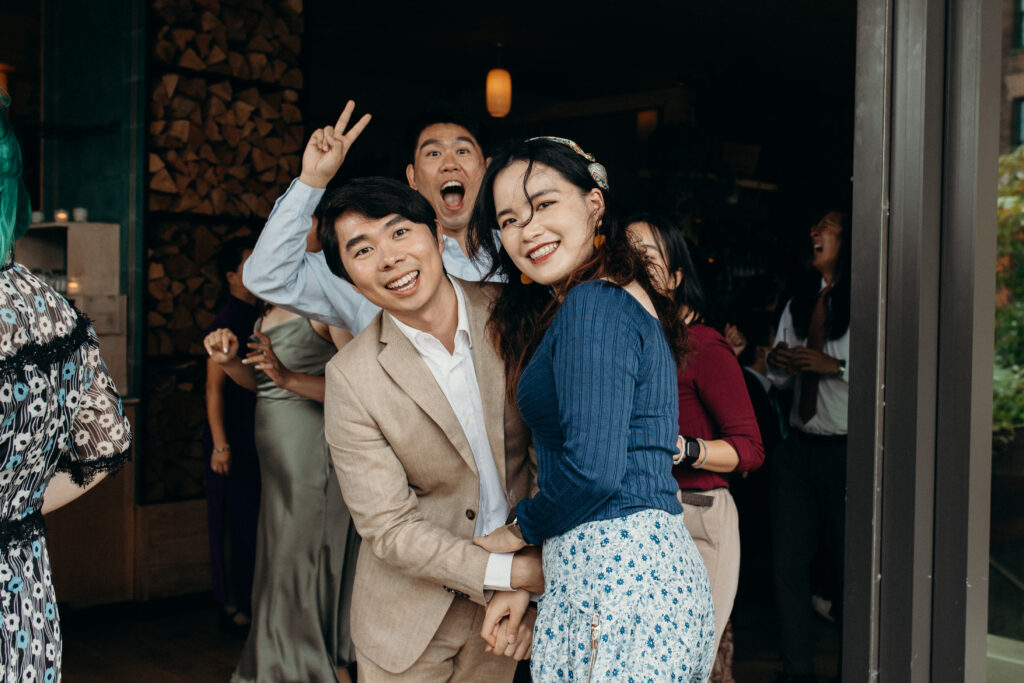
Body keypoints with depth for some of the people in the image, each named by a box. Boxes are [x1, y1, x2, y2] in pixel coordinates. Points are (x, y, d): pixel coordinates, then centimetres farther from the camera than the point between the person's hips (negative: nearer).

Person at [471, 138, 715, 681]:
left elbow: (593, 469, -21)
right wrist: (531, 580, 12)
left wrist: (520, 530, -1)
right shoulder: (623, 294, 17)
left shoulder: (593, 303, -13)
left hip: (617, 574, -9)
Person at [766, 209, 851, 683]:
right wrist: (776, 360, -1)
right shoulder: (799, 302, 15)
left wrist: (834, 365, -20)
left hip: (847, 450, -6)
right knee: (788, 564, 6)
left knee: (851, 568, 3)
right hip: (799, 448, 6)